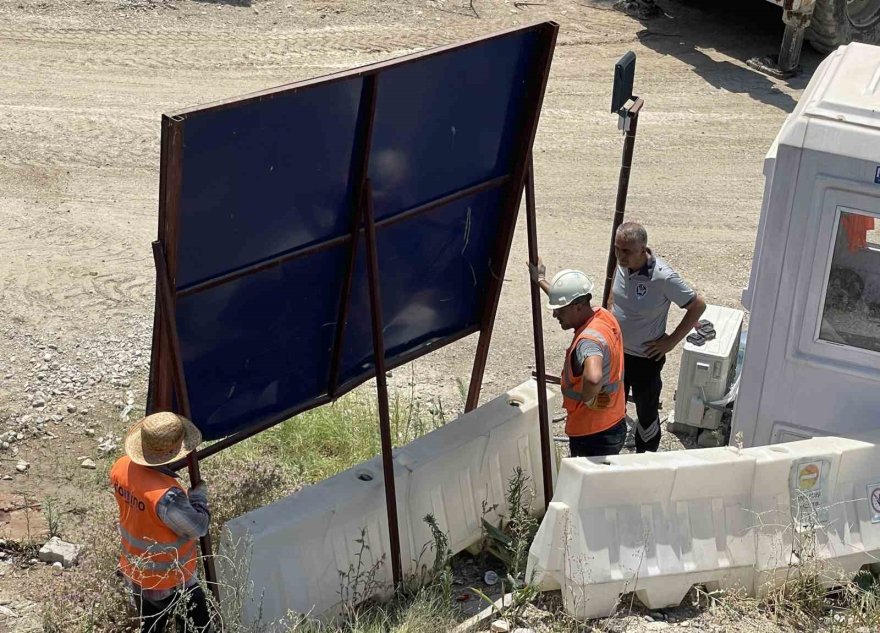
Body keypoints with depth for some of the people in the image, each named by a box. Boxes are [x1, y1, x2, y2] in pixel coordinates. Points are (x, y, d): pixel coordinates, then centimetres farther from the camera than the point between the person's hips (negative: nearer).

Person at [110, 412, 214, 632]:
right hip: (169, 583, -7)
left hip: (133, 574, 7)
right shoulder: (166, 495, -39)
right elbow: (198, 527, -22)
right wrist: (198, 494, -7)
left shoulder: (121, 468, -16)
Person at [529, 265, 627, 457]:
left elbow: (593, 378, -52)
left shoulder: (589, 340, -31)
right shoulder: (602, 315, -1)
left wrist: (588, 398, -32)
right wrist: (541, 281, 30)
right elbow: (569, 302, 22)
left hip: (593, 436, -9)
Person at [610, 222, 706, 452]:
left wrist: (671, 341, -16)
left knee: (646, 414, 15)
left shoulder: (663, 277, -30)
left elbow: (698, 305, -20)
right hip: (616, 352, 6)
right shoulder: (622, 264, -11)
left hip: (645, 359, -6)